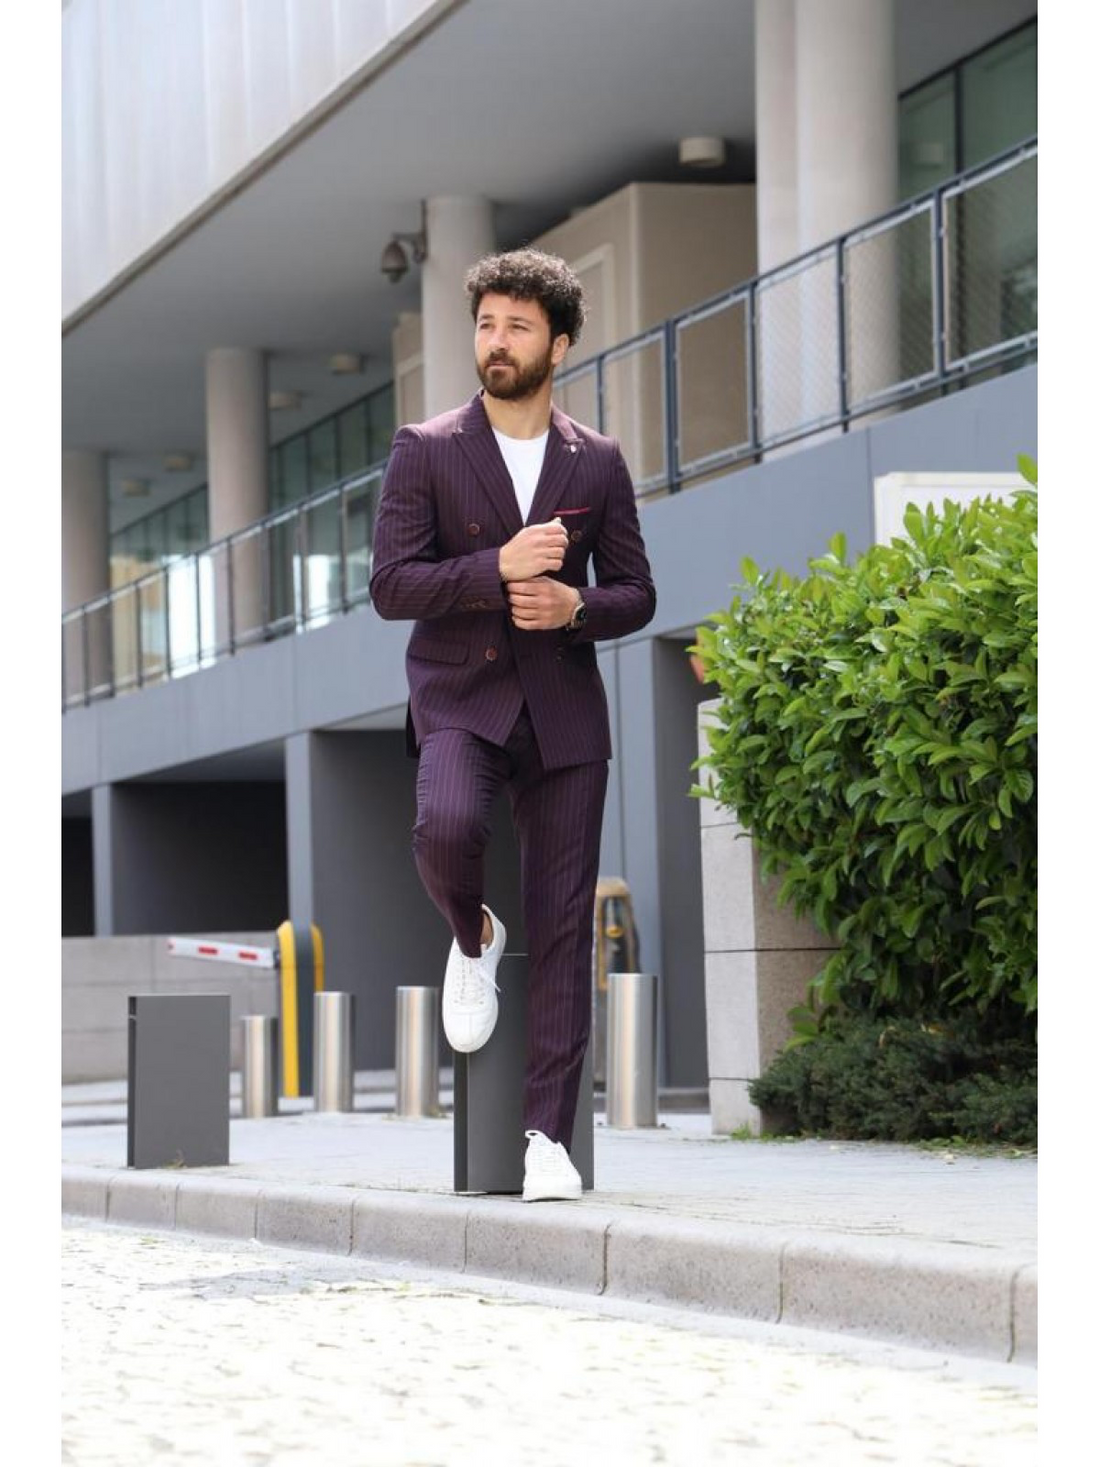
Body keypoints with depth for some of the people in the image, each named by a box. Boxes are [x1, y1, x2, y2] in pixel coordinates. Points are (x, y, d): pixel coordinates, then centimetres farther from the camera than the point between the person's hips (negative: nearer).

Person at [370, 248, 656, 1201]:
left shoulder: (599, 464, 8)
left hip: (563, 711, 2)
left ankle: (549, 1136, 2)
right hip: (460, 699, -2)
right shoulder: (426, 452, 2)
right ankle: (471, 938, 3)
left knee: (563, 927, -2)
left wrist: (576, 606, -12)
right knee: (446, 827, -33)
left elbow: (636, 593, 11)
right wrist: (497, 567, -19)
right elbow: (390, 585, -5)